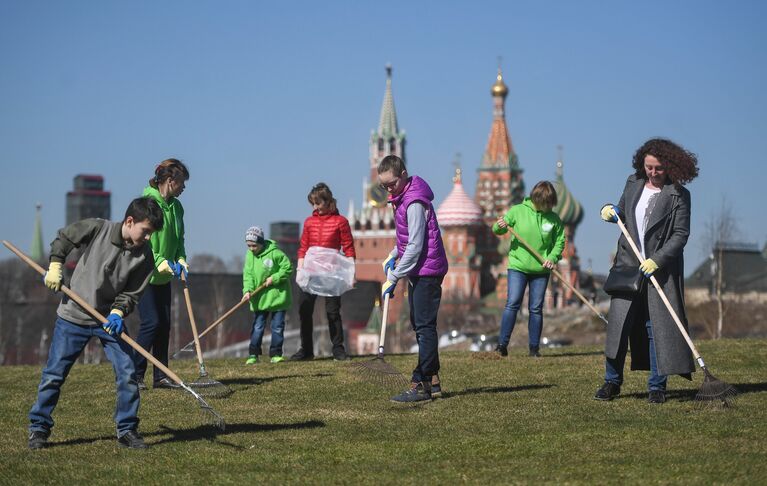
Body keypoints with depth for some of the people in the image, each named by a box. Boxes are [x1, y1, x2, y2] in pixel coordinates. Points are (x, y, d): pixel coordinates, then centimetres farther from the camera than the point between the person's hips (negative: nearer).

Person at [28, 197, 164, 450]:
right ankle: (39, 428, 15)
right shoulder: (97, 229, -14)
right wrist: (55, 267, -7)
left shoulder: (144, 256, -8)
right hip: (73, 316, -2)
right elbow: (63, 238, 2)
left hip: (110, 319, 2)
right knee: (54, 374, 1)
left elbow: (131, 294, -6)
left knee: (127, 373, -6)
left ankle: (127, 430, 8)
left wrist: (118, 312, -23)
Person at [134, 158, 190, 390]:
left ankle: (160, 376, 12)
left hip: (163, 277, 8)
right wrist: (164, 264, -24)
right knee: (151, 323, -12)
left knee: (164, 324, 7)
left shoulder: (176, 206, 9)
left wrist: (181, 261, -2)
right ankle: (134, 374, -3)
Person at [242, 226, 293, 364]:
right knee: (258, 326, 3)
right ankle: (253, 354, 6)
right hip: (260, 298, 3)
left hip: (277, 295, -3)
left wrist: (274, 278, -16)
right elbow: (248, 274, -4)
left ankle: (275, 354, 10)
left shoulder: (274, 253, -14)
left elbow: (288, 267, -8)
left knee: (277, 326, 2)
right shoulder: (250, 254, -1)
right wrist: (247, 290, -18)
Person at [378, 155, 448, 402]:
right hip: (418, 272, 10)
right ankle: (432, 381, 21)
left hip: (427, 270, -10)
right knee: (419, 325, 14)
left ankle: (421, 385, -9)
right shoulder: (402, 198, 12)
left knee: (424, 327, -9)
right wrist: (393, 254, 9)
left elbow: (415, 246, -22)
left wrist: (393, 277, -20)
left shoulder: (414, 203, -19)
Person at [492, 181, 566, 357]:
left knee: (536, 308, 6)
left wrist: (553, 257, -10)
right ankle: (502, 344, -9)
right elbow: (498, 230, 3)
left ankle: (534, 347, 13)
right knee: (512, 304, -10)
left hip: (541, 270, 2)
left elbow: (560, 242, 7)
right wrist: (499, 227, -20)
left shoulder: (554, 219, -1)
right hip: (518, 266, -2)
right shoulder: (518, 211, -4)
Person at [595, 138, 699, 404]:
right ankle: (612, 381, 8)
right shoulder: (633, 183, 8)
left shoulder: (678, 195, -7)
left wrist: (657, 260, -20)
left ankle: (657, 386, 6)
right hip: (628, 263, 4)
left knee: (657, 327, -2)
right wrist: (609, 211, 1)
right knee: (618, 322, -1)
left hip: (661, 268, -4)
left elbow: (681, 234, -10)